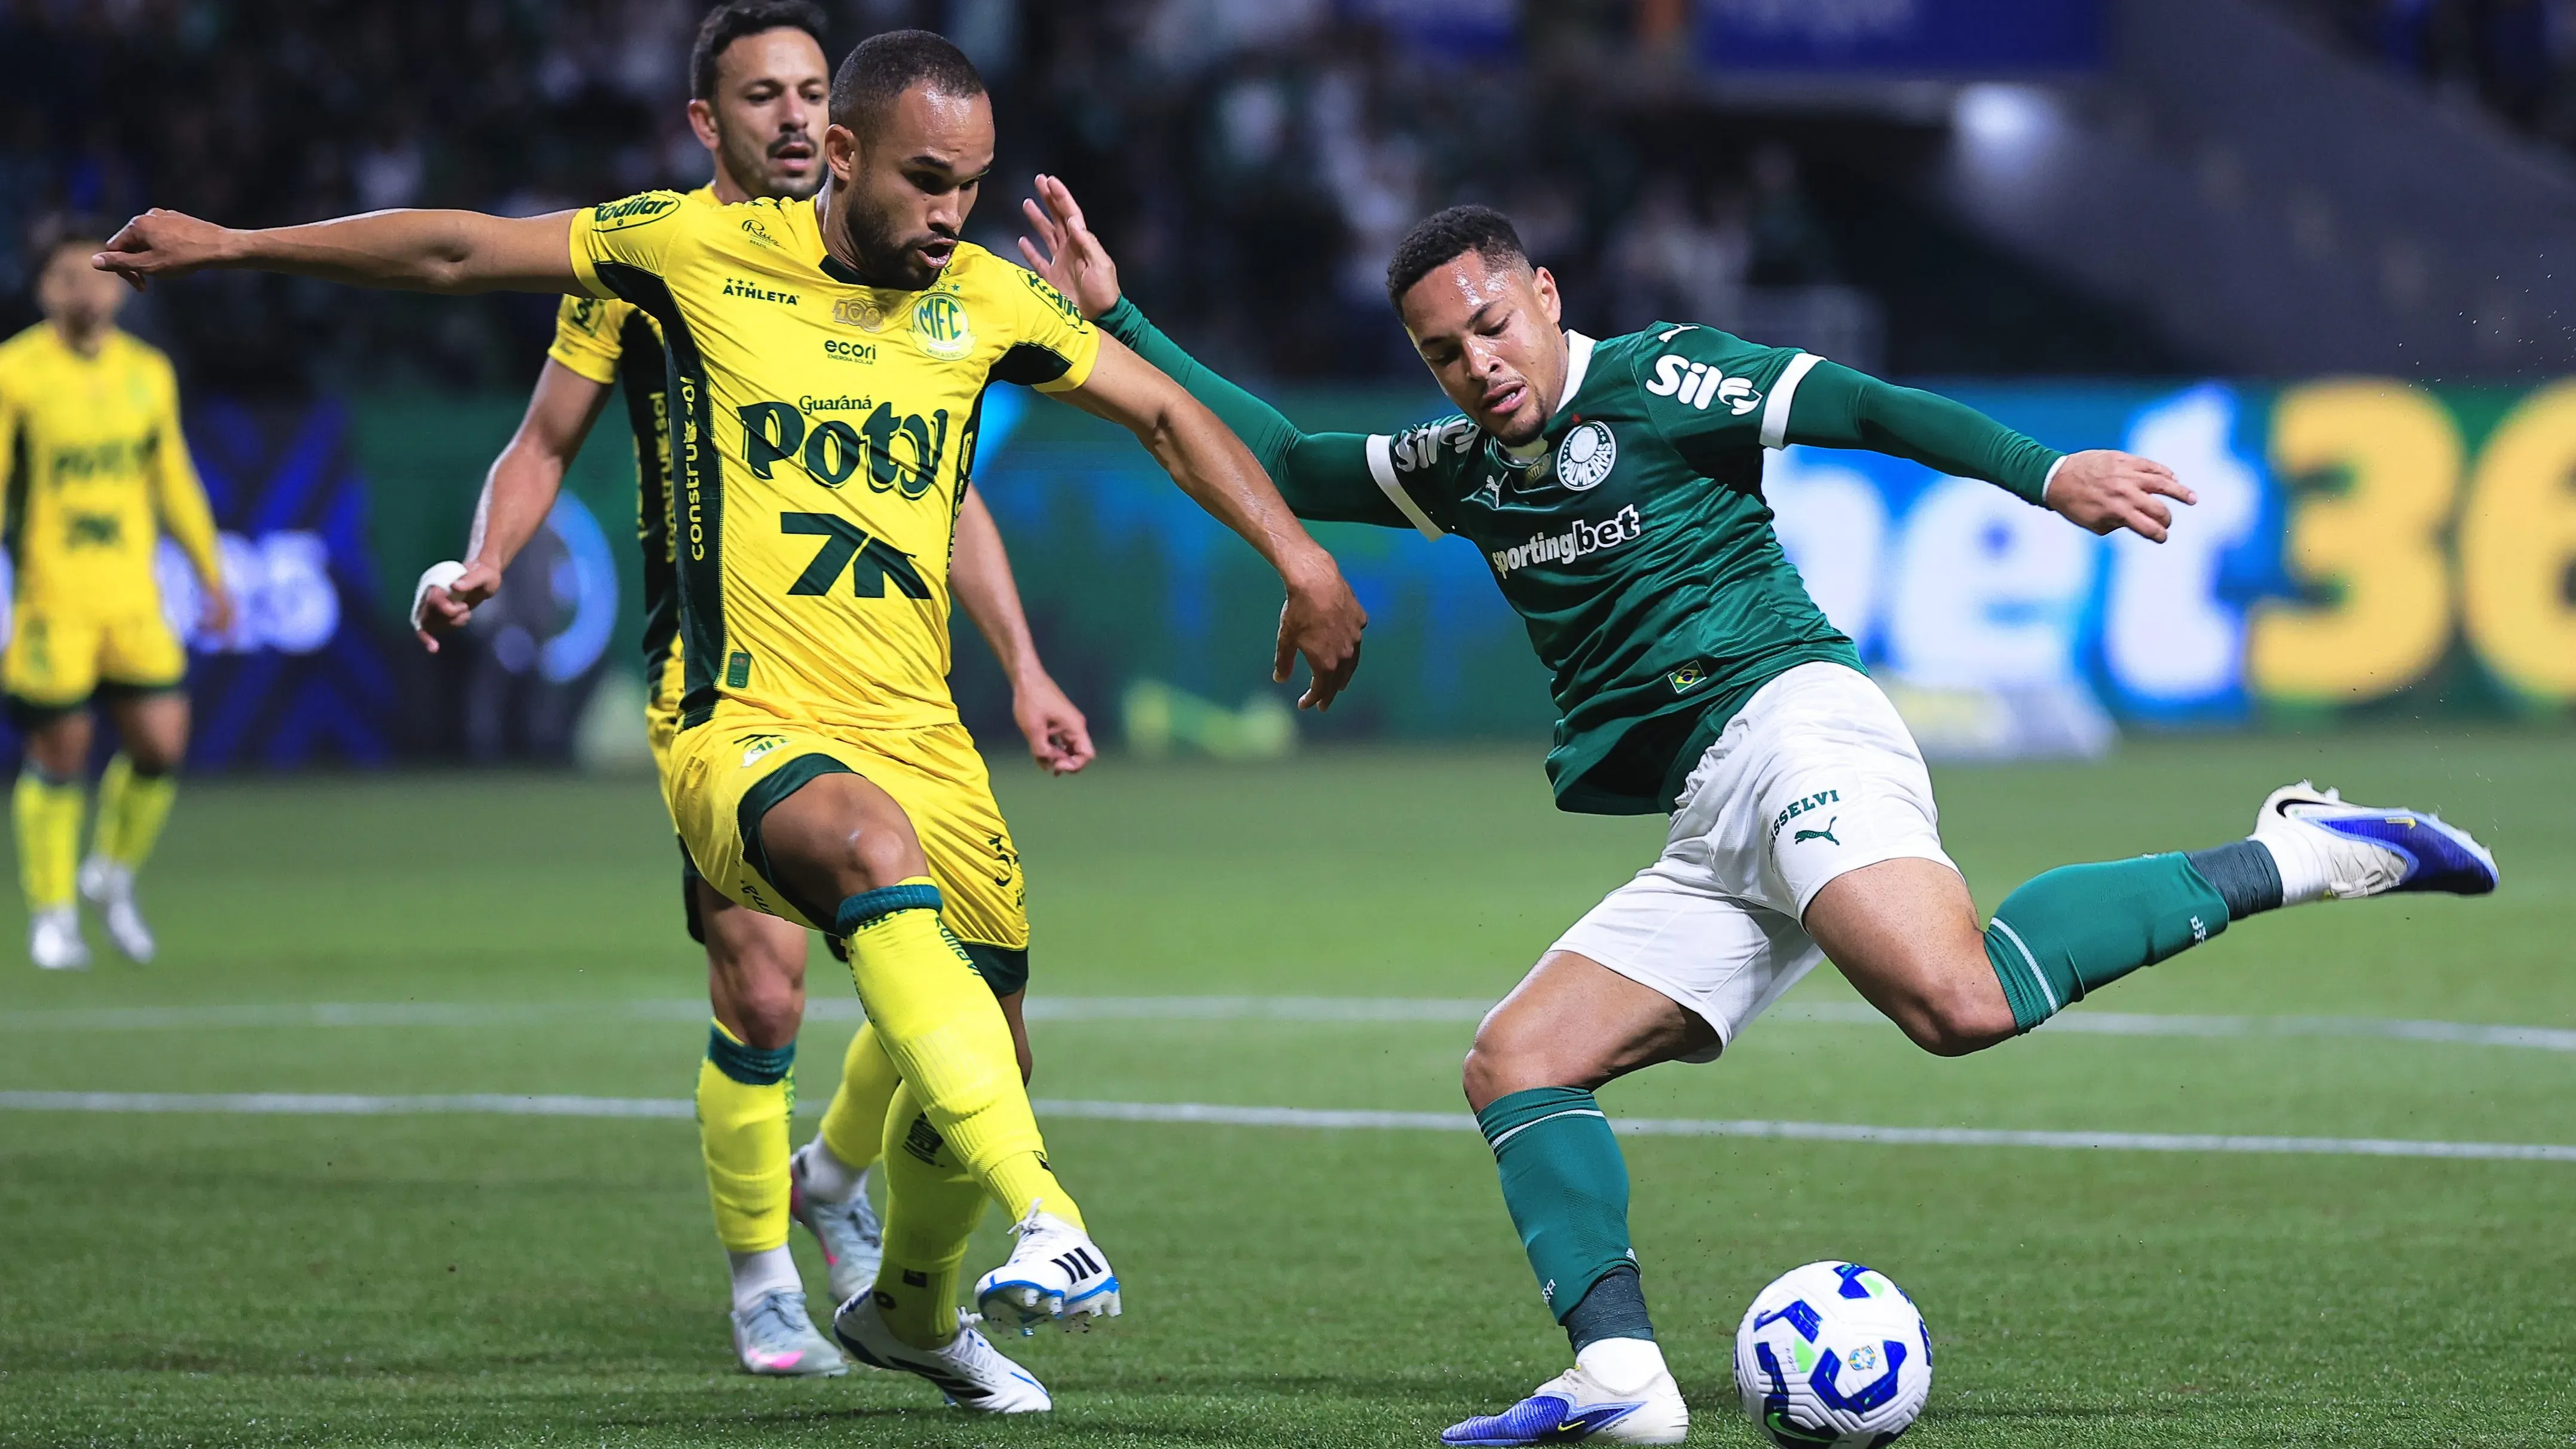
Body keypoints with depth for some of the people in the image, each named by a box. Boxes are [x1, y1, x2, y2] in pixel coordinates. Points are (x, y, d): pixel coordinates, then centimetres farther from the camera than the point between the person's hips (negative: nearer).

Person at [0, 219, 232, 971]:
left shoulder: (148, 373, 9)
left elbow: (174, 478, 20)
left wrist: (210, 572, 20)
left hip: (133, 598, 4)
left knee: (161, 742, -5)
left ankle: (113, 875, 21)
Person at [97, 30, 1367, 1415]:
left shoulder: (985, 299, 6)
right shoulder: (702, 251, -3)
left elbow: (1166, 412, 17)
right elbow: (463, 251, 6)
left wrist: (1299, 557, 7)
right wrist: (235, 244, 11)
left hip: (920, 742, 5)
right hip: (743, 732, -5)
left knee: (981, 1062, 7)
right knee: (875, 841, -38)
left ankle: (911, 1306, 42)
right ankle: (1045, 1221, -50)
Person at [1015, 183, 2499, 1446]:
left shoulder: (1653, 381, 2)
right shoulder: (1463, 464, 22)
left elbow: (1858, 406, -6)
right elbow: (1276, 460, 30)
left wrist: (2048, 474, -17)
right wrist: (1115, 317, 26)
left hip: (1789, 725, -8)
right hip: (1713, 842, 8)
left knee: (1958, 1000, -34)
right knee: (1515, 1062, -2)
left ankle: (2289, 858, -22)